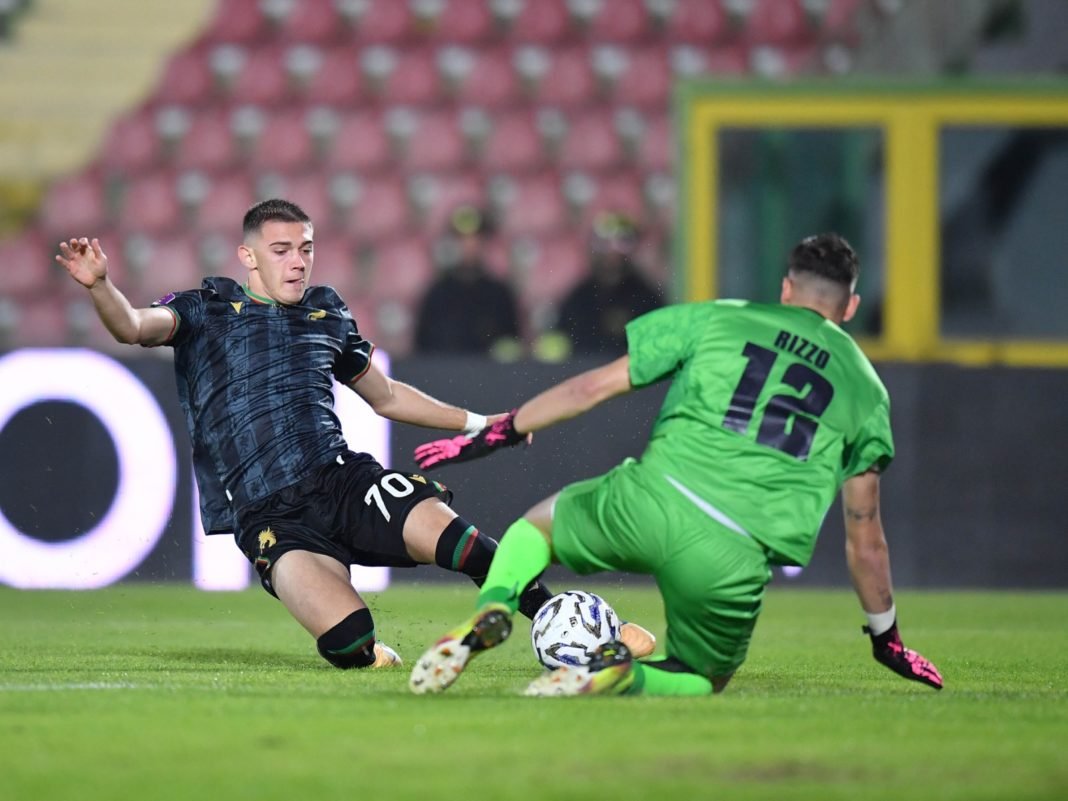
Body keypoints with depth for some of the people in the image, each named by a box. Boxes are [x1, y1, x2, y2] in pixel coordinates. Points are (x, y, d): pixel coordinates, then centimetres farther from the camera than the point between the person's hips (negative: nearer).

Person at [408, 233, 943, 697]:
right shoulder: (867, 390, 18)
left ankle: (491, 609, -3)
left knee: (537, 523, 30)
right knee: (703, 681, 25)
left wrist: (493, 434, 23)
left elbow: (594, 387, 12)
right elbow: (863, 534, 21)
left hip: (653, 499, 0)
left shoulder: (714, 320, 15)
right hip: (735, 559, 0)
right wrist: (886, 638, 32)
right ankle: (624, 675, -10)